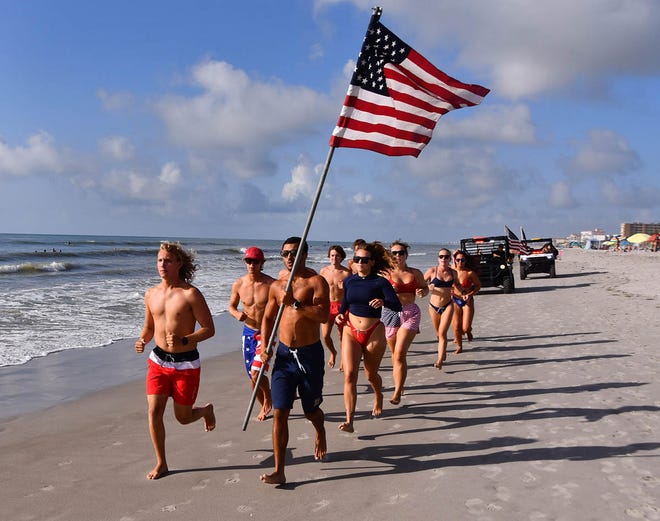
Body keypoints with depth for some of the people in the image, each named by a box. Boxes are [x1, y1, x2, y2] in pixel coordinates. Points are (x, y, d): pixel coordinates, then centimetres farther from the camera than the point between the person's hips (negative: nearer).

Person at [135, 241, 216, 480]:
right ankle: (161, 463, 14)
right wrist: (142, 340, -4)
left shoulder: (191, 294, -13)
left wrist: (183, 340, -25)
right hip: (158, 360, 4)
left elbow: (209, 329, -11)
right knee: (154, 412, -4)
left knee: (183, 417, 7)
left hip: (185, 364, -4)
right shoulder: (151, 294, 4)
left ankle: (206, 410, 42)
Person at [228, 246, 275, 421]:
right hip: (248, 332, 4)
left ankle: (268, 399, 14)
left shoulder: (271, 284, -12)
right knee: (252, 376, 10)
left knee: (256, 373, -16)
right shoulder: (238, 284, -2)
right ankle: (265, 406, 33)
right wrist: (236, 313, -12)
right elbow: (231, 306, 11)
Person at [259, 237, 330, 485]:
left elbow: (323, 315, -21)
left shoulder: (316, 281, -8)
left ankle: (320, 433, 50)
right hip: (284, 354, 3)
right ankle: (279, 471, 1)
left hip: (310, 354, -3)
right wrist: (265, 346, 3)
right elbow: (268, 318, 16)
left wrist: (295, 303, -28)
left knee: (311, 410, 14)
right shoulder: (277, 286, 8)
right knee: (279, 413, -4)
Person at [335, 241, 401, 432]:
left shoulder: (380, 282, -10)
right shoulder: (349, 281, 3)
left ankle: (378, 398, 49)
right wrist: (341, 315, 2)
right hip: (351, 332, 2)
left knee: (371, 374, 15)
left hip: (374, 333, -2)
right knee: (349, 375, -12)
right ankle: (349, 420, -13)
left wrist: (383, 302, -37)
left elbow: (397, 306, -18)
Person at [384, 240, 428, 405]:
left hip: (410, 313, -1)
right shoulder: (386, 274, 0)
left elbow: (425, 287, 20)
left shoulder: (415, 273, 6)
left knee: (400, 353, -13)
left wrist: (422, 292, -3)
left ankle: (397, 392, -9)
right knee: (395, 354, 12)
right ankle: (399, 384, 33)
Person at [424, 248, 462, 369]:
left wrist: (461, 294, 3)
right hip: (434, 306, 0)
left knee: (442, 333, -12)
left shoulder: (453, 273, 0)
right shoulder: (432, 271, -8)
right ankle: (443, 351, 43)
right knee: (438, 334, 15)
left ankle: (440, 361, -13)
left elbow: (456, 285, 20)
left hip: (447, 306, 0)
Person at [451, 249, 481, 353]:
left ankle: (468, 332, 32)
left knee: (465, 328, -7)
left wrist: (470, 294, -14)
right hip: (455, 301, 2)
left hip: (467, 301, -2)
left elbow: (478, 286, 0)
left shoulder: (470, 273, -11)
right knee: (456, 327, 1)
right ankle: (459, 346, 25)